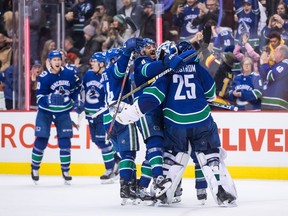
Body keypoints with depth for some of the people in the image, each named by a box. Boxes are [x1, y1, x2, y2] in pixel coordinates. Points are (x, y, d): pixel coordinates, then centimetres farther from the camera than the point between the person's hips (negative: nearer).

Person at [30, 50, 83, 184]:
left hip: (63, 111, 2)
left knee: (65, 141, -1)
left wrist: (76, 100, 6)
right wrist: (50, 99, -41)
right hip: (46, 111, -2)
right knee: (41, 140, -6)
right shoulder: (44, 77, -18)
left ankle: (66, 171, 9)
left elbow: (77, 85, 12)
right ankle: (35, 168, 12)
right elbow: (40, 98, -22)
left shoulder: (69, 73, -9)